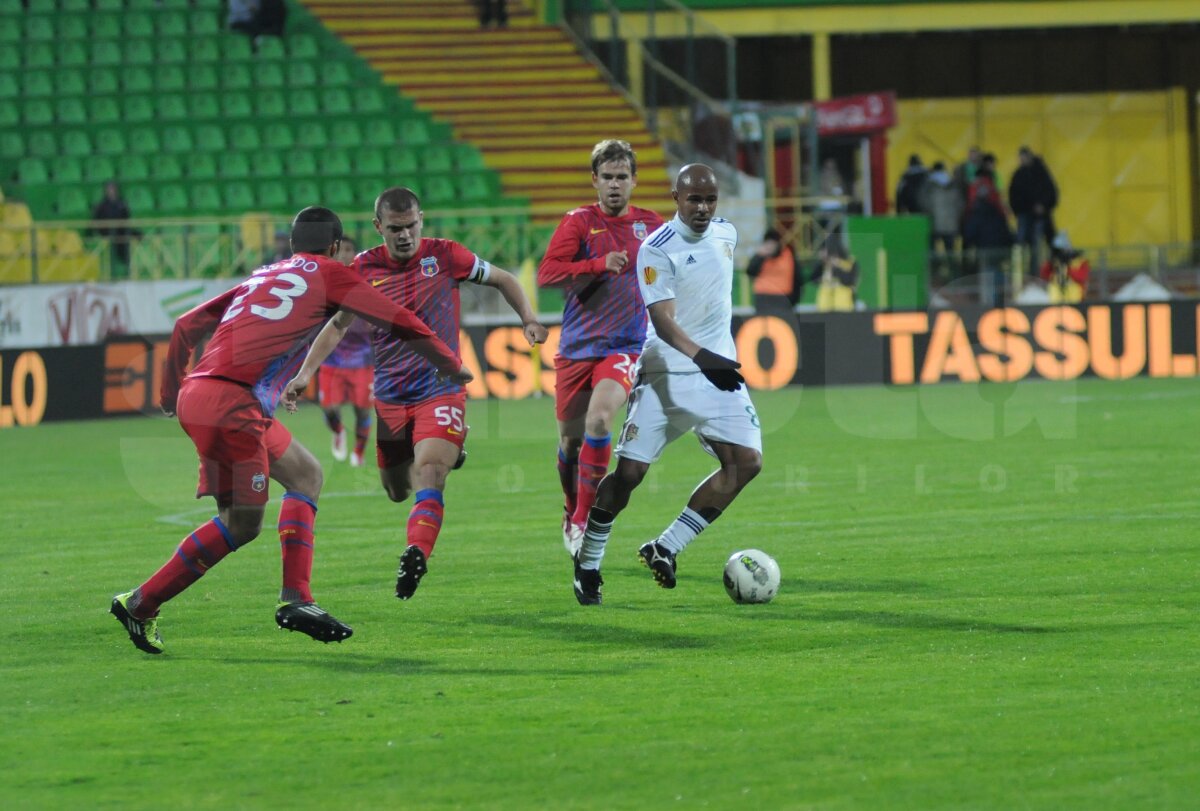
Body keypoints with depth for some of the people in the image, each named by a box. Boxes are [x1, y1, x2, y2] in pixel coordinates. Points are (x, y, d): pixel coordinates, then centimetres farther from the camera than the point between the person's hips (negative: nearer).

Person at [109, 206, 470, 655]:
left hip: (197, 394, 8)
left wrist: (171, 394, 34)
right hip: (229, 400, -8)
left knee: (304, 473, 19)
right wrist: (453, 368, 22)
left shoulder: (261, 278, 26)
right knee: (241, 522, -5)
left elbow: (186, 326, 25)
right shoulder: (327, 273, 8)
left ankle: (295, 599, 8)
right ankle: (140, 604, -2)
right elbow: (401, 323, 9)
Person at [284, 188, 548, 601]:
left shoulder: (444, 256, -4)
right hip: (389, 397, 3)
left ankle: (416, 554, -39)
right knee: (397, 489, 15)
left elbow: (503, 279, 11)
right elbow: (337, 325, 11)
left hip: (440, 391, -3)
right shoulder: (364, 269, 1)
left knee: (428, 473, -26)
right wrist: (305, 374, 0)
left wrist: (528, 319, -3)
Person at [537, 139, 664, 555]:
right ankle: (571, 513, 35)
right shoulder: (579, 222, -1)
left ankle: (583, 520, -19)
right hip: (577, 348, 1)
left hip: (625, 346, -1)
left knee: (599, 418, -25)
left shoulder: (651, 225, 6)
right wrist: (600, 264, -22)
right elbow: (546, 274, -13)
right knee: (570, 438, 7)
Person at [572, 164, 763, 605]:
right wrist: (701, 358, -40)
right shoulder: (656, 250, -14)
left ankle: (665, 548, -2)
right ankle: (587, 563, 11)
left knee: (746, 461, -11)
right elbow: (662, 320, -25)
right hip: (667, 373, -6)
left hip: (718, 368, 6)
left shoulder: (726, 233, 7)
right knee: (629, 470, -8)